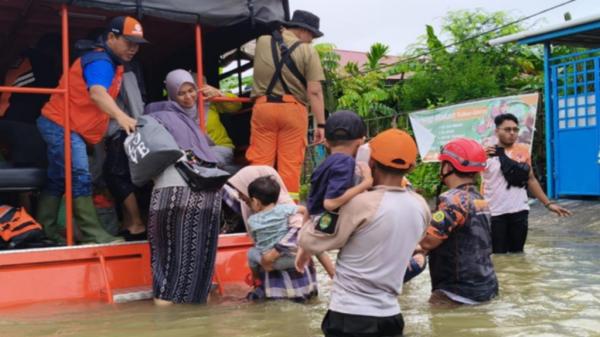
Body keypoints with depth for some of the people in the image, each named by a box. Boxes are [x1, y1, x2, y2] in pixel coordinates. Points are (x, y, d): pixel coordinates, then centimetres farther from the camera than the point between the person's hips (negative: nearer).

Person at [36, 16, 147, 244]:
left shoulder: (111, 63, 14)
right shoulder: (100, 62, -18)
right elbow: (97, 93, -39)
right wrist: (120, 116, -55)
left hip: (59, 125, 11)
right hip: (63, 126, -11)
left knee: (58, 181, 14)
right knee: (80, 179, -14)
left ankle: (45, 230, 22)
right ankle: (93, 234, -14)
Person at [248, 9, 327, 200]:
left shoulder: (262, 43, 10)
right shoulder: (307, 51, -3)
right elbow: (314, 92, -9)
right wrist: (321, 124, -6)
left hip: (263, 107, 3)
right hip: (293, 109, -3)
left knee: (260, 161, 6)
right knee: (290, 164, 3)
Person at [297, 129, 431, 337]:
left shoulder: (361, 203, -18)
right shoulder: (421, 207, 2)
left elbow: (311, 240, -7)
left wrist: (305, 250, 15)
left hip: (350, 316, -6)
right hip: (390, 315, 6)